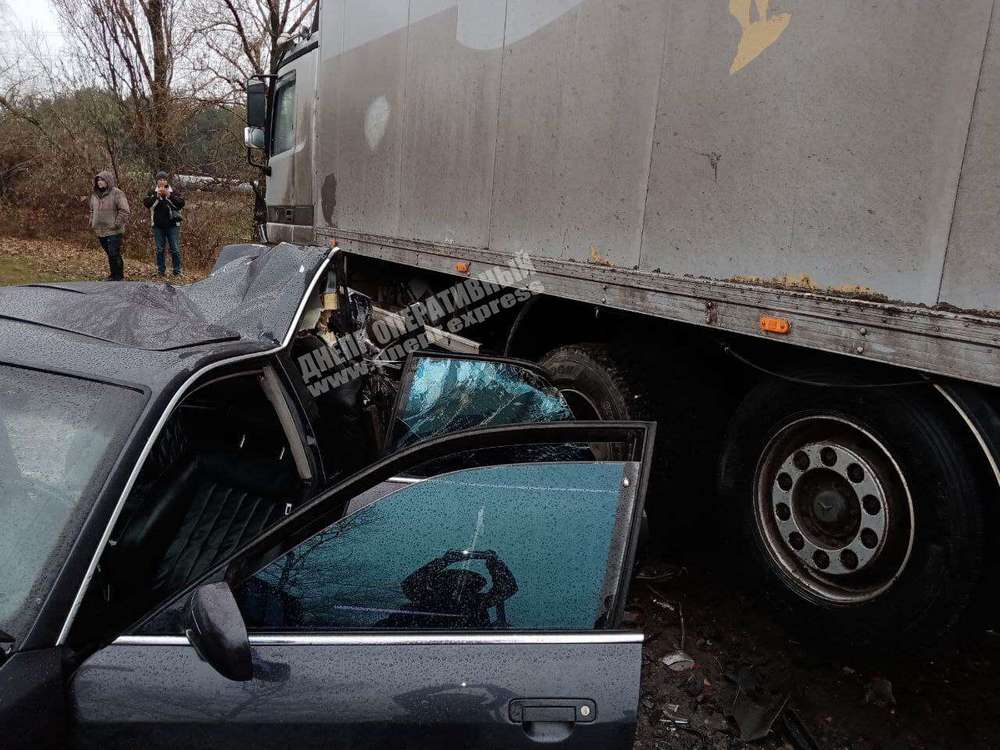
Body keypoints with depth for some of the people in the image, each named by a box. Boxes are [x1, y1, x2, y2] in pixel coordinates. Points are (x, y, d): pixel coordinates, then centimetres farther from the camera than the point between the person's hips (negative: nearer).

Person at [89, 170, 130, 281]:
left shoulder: (117, 194, -9)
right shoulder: (95, 195, 15)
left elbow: (125, 211, -13)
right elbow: (92, 211, 29)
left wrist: (117, 224, -16)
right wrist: (92, 222, 16)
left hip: (113, 231, -7)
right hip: (100, 231, 7)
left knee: (114, 254, -10)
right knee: (110, 255, 14)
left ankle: (118, 276, 0)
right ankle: (113, 275, 22)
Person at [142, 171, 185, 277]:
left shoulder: (174, 192, 4)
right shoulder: (152, 192, 7)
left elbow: (181, 203, -9)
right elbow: (146, 203, -8)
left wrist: (169, 196, -17)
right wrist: (157, 196, -17)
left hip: (172, 225, -1)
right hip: (158, 226, 1)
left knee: (175, 249, -2)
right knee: (159, 249, 7)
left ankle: (177, 271, 7)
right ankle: (161, 271, 15)